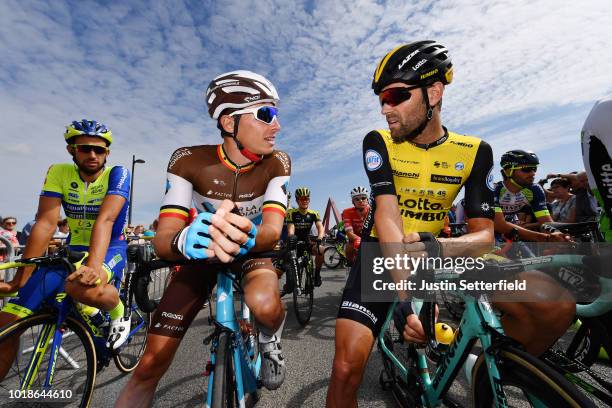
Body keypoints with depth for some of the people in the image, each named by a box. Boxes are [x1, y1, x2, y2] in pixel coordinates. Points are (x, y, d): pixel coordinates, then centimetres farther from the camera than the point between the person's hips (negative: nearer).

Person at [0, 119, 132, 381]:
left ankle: (118, 311, -6)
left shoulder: (117, 174, -14)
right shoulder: (59, 173, -5)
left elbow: (106, 219, -28)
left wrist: (94, 264, -43)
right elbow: (46, 223, -13)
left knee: (82, 287, -37)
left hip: (110, 248, -4)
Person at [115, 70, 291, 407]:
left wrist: (247, 236, -52)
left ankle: (269, 341, 4)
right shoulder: (189, 161, -20)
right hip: (203, 253, 1)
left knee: (265, 306, -32)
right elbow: (162, 239, -25)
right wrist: (183, 240, -49)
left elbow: (273, 230, -29)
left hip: (253, 250, 0)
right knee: (151, 365, -5)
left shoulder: (276, 163, -19)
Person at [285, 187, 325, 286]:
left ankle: (317, 274, -8)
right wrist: (291, 237, -46)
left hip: (307, 242, 0)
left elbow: (320, 227, -19)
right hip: (294, 242, 0)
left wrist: (319, 238, -40)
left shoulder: (314, 213, -6)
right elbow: (290, 228, -22)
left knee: (320, 250, -28)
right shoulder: (291, 212, -11)